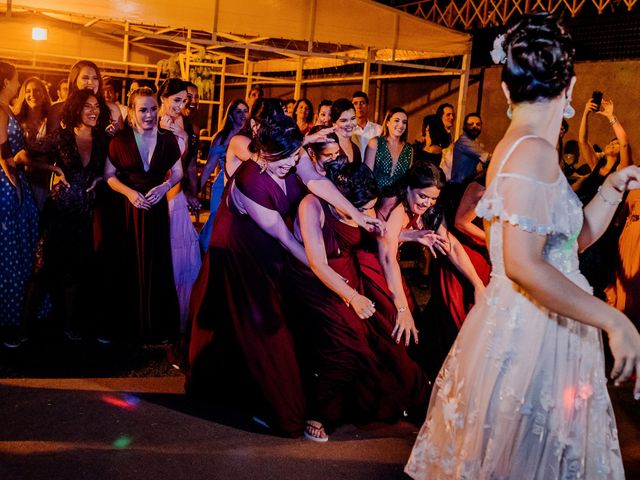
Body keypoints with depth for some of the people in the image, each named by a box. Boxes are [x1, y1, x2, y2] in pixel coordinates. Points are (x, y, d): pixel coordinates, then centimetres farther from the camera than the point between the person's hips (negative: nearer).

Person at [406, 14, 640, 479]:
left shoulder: (519, 147, 11)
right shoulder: (533, 152, -19)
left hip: (541, 333, 9)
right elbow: (523, 265, -28)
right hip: (530, 336, -9)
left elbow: (574, 238, 19)